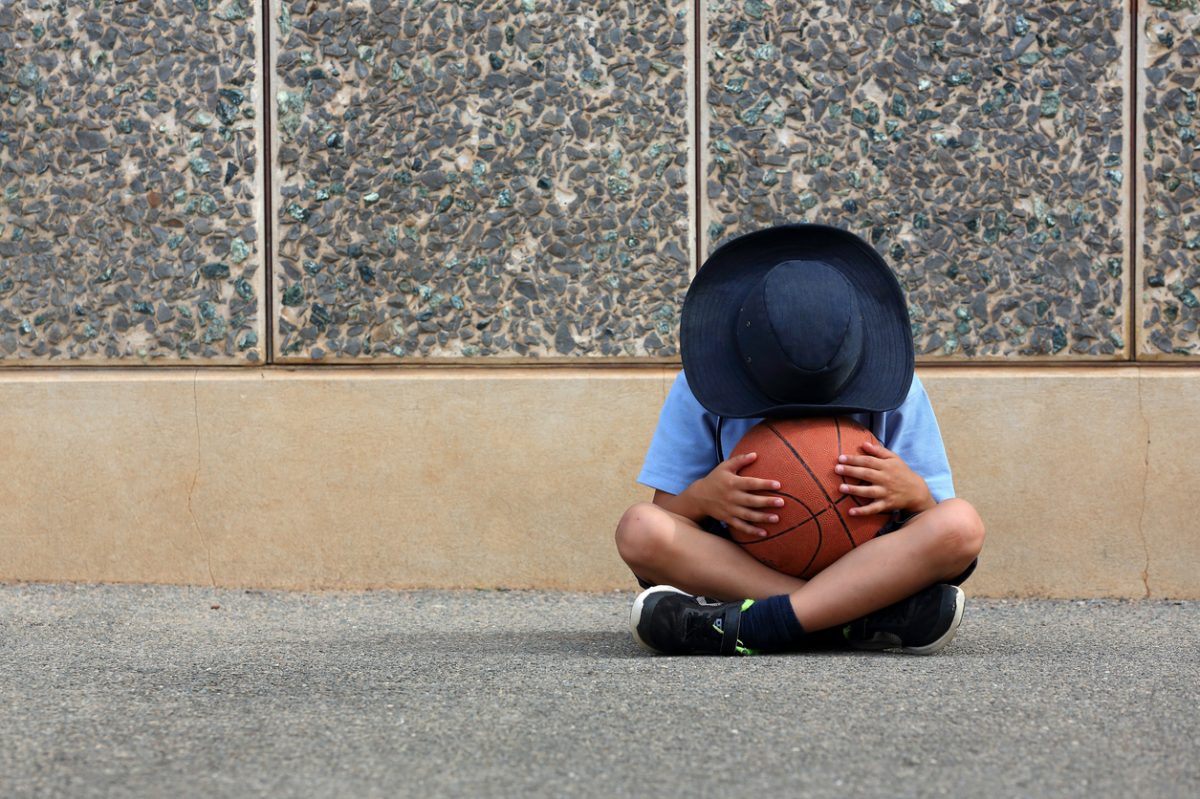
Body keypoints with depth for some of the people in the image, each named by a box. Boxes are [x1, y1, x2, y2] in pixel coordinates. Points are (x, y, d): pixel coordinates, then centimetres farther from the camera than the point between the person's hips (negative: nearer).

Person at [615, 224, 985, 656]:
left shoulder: (897, 394, -1)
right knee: (639, 527, -29)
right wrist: (702, 497, -24)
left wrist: (912, 493, -21)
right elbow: (665, 514, -1)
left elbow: (940, 527, 2)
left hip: (864, 572, 0)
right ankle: (865, 620, -35)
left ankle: (740, 628, -35)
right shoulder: (700, 392, -3)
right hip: (735, 568, 0)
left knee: (961, 523, -29)